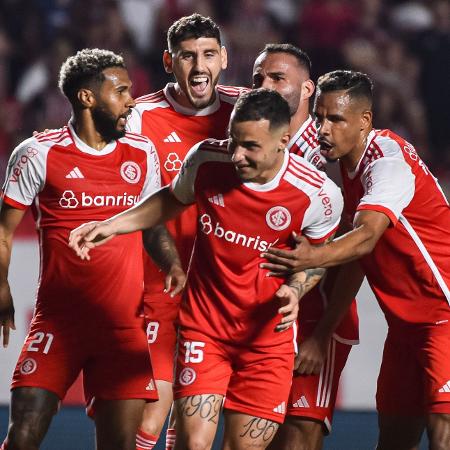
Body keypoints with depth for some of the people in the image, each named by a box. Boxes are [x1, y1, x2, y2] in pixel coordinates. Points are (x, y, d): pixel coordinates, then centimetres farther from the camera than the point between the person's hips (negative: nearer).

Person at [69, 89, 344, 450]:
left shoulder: (319, 195, -16)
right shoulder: (206, 160, -12)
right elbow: (172, 200, 13)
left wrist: (295, 289, -14)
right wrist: (113, 225, 5)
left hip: (268, 336, -1)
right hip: (204, 324, 1)